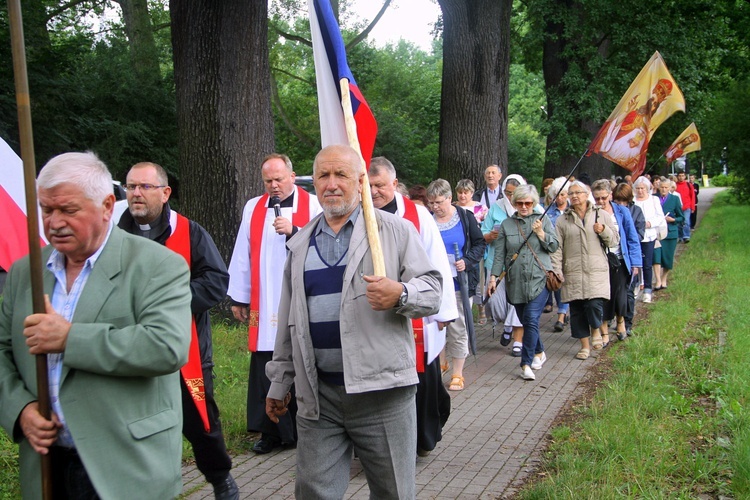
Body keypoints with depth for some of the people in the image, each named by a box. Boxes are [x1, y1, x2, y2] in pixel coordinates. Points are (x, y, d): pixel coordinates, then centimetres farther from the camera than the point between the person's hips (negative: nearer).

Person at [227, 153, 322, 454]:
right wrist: (238, 297, 10)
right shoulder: (253, 208, 10)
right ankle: (271, 432, 15)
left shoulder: (312, 205, 1)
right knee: (265, 372, 5)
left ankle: (302, 430, 17)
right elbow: (242, 255, 11)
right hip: (263, 305, 3)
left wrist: (293, 232, -18)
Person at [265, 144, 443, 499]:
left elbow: (432, 291, -1)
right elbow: (288, 322, 18)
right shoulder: (300, 244, 14)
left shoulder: (394, 230, 1)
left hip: (381, 389, -3)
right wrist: (280, 382, 20)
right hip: (316, 395, 4)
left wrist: (400, 294, -22)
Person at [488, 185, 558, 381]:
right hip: (515, 282, 3)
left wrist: (541, 233, -12)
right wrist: (493, 276, 0)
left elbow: (554, 247, 4)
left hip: (539, 279, -3)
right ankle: (539, 352, 32)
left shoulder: (543, 220, 7)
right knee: (526, 321, 10)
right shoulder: (507, 224, 9)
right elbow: (499, 253, 8)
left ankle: (526, 363, -10)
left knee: (531, 320, -13)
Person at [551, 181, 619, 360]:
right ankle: (585, 344, 18)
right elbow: (557, 248, 5)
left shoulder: (602, 215, 9)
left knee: (594, 304, -16)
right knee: (577, 309, 3)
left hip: (597, 271, -1)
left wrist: (604, 231, -10)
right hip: (573, 273, 1)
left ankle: (596, 330, 16)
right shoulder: (563, 220, 9)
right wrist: (557, 271, -4)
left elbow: (614, 241, 9)